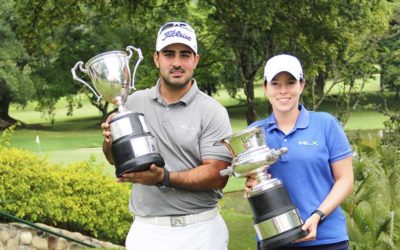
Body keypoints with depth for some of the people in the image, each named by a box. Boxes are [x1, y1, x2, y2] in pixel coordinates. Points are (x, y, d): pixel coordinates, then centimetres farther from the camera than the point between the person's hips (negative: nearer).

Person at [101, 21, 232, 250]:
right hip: (146, 230, 3)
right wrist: (111, 143, -8)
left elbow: (217, 175, -13)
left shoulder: (212, 112, -7)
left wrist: (165, 178, -24)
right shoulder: (135, 102, 3)